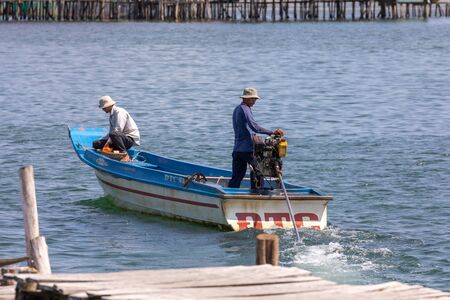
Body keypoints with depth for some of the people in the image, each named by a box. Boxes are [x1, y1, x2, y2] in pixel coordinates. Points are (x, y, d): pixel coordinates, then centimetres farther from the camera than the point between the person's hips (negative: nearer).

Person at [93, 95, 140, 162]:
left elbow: (118, 130, -24)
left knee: (113, 134, -41)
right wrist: (101, 140, 14)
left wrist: (109, 142, -24)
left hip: (131, 139, -9)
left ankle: (126, 156, -34)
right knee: (96, 144, 0)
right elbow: (111, 131, 24)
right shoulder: (111, 115, 17)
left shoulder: (119, 112, -13)